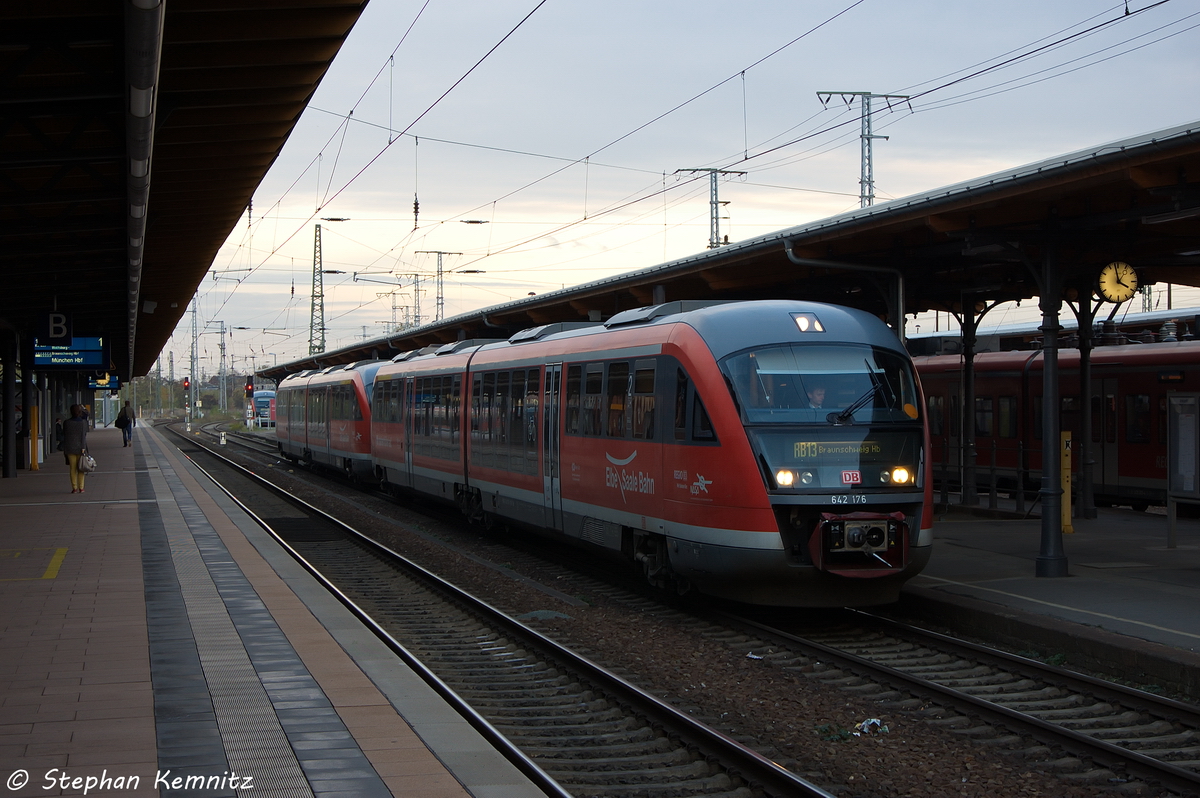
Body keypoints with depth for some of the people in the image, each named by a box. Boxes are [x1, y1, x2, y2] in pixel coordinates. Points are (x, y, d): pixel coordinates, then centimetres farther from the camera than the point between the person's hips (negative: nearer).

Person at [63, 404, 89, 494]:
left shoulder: (66, 422, -1)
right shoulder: (83, 422, -5)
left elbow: (64, 436, 2)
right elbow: (84, 435, -9)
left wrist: (63, 449, 8)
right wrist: (83, 447, -9)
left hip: (70, 449, 1)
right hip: (80, 448, -1)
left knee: (73, 468, 6)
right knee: (80, 468, 6)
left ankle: (74, 487, 3)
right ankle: (81, 487, 4)